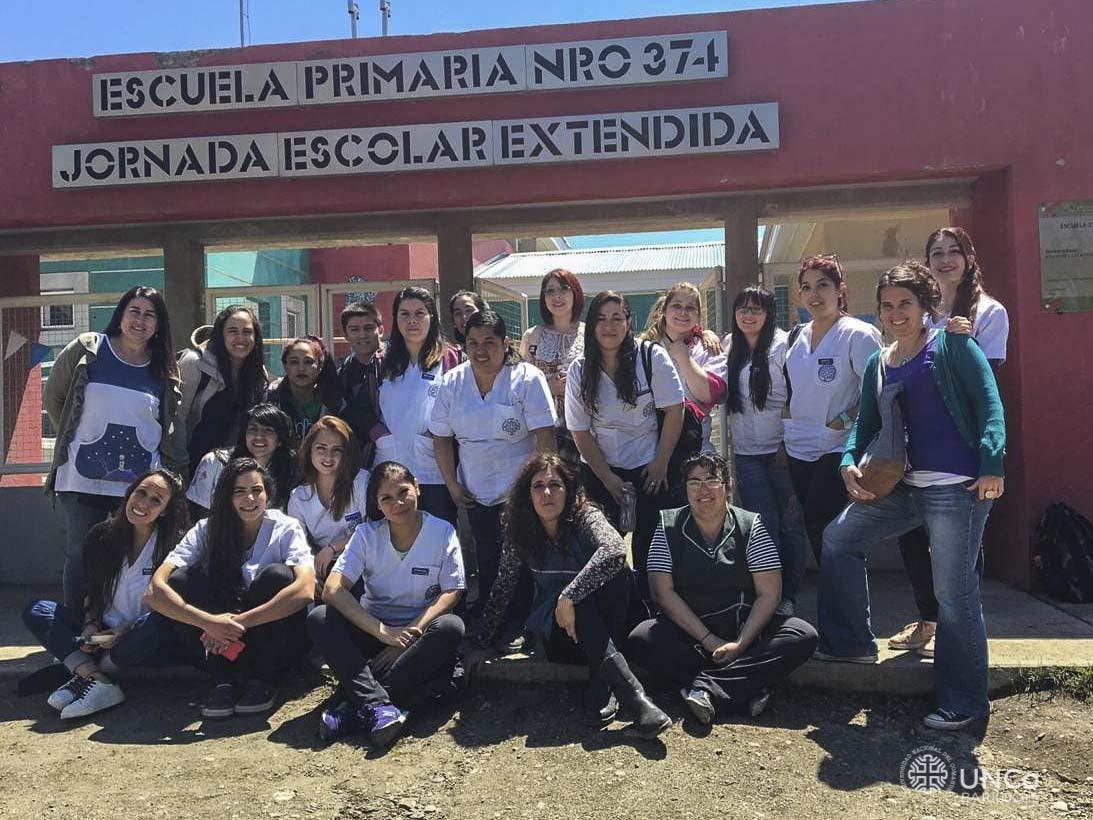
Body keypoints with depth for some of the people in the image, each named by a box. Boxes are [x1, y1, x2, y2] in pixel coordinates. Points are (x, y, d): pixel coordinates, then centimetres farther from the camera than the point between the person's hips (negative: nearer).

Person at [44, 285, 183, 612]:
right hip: (83, 477, -1)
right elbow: (52, 397, 9)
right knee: (80, 555, 7)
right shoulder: (87, 349, 0)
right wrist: (74, 439, 9)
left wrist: (170, 470, 8)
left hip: (140, 482, 2)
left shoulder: (165, 369, 6)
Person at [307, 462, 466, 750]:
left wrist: (412, 632, -24)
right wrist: (383, 632, -26)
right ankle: (378, 705, -38)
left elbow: (451, 592, -10)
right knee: (318, 618, -24)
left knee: (451, 627, -33)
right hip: (371, 629, 1)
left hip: (418, 629, -1)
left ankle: (356, 705, -33)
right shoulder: (367, 534, -4)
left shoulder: (442, 532, -6)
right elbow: (332, 590, -15)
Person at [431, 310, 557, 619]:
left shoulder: (528, 378, -10)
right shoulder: (452, 382, 1)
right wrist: (452, 484, 2)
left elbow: (544, 436, -13)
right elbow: (441, 437, 6)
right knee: (486, 559, 14)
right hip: (476, 492, 4)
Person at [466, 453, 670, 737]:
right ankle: (634, 696, -42)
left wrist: (569, 597, -39)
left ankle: (603, 688, -26)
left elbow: (615, 549, -38)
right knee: (576, 596, -33)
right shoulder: (519, 533, -6)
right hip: (553, 628, 1)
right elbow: (503, 588, 2)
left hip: (601, 622, -1)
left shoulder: (585, 517, -17)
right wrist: (483, 643, 3)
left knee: (616, 573, -31)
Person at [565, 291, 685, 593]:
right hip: (599, 469, 2)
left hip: (648, 465, -1)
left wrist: (660, 464, -7)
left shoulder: (652, 357, -10)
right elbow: (580, 432, -2)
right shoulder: (579, 370, -4)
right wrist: (608, 478, -5)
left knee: (650, 544, 0)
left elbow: (674, 410, -6)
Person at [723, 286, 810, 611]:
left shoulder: (782, 344, -6)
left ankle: (789, 596, 17)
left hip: (781, 450, -4)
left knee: (790, 525, 5)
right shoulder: (729, 346, 10)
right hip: (746, 453, 4)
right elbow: (720, 394, 21)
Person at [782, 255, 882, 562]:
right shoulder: (797, 336, 11)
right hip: (799, 450, 7)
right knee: (814, 529, 11)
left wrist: (845, 420, -19)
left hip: (837, 450, -6)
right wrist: (786, 433, 13)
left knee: (820, 528, -12)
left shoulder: (858, 335, -8)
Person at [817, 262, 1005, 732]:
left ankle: (965, 701, 13)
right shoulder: (878, 363, 15)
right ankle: (849, 643, 23)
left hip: (957, 486, -7)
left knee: (953, 593, -3)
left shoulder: (950, 344, -2)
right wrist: (849, 463, -3)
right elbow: (866, 423, 15)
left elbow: (989, 403, -8)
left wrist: (992, 465, -19)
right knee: (838, 538, 10)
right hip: (903, 486, 7)